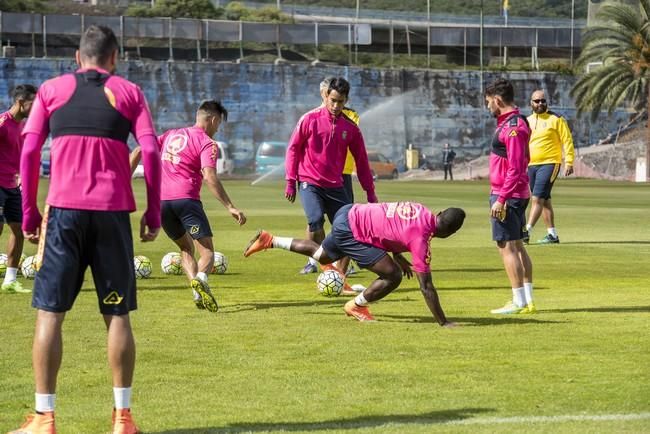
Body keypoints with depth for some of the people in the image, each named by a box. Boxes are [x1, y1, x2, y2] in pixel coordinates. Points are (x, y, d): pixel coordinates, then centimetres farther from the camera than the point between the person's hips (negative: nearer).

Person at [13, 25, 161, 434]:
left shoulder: (51, 90, 11)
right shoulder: (129, 92, 10)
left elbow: (29, 153, 4)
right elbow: (151, 152, 1)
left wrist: (30, 212, 9)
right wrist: (154, 213, 6)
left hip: (64, 208, 0)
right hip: (114, 210, 0)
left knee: (50, 312, 3)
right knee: (117, 313, 7)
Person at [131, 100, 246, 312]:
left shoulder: (171, 134, 21)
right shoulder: (207, 143, 1)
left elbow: (138, 151, 17)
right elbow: (209, 177, -14)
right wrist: (230, 207, -19)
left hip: (161, 200, 6)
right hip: (186, 199, -6)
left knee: (186, 248, 20)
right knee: (207, 251, -4)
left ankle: (197, 292, -4)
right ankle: (201, 279, -38)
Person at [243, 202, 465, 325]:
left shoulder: (421, 211, -3)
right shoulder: (421, 238, -24)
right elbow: (426, 286, -23)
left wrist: (397, 255, 17)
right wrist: (443, 322, -20)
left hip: (351, 213, 9)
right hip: (350, 231, -9)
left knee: (321, 255, 35)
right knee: (392, 276, -12)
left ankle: (269, 241, 42)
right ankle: (356, 306, 9)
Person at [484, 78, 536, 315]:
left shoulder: (513, 127, -18)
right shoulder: (509, 123, 14)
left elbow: (515, 168, -22)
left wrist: (501, 199, -23)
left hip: (507, 196, -11)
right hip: (518, 195, 11)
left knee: (506, 246, -7)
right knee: (517, 246, 13)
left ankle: (519, 302, -6)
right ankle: (528, 300, 17)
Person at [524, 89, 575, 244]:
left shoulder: (556, 119, -3)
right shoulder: (527, 121, 13)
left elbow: (567, 141, -5)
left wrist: (569, 162, -12)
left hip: (549, 164, -6)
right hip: (532, 166, 6)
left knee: (537, 198, -15)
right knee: (544, 200, 9)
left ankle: (526, 232, -21)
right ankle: (552, 235, 14)